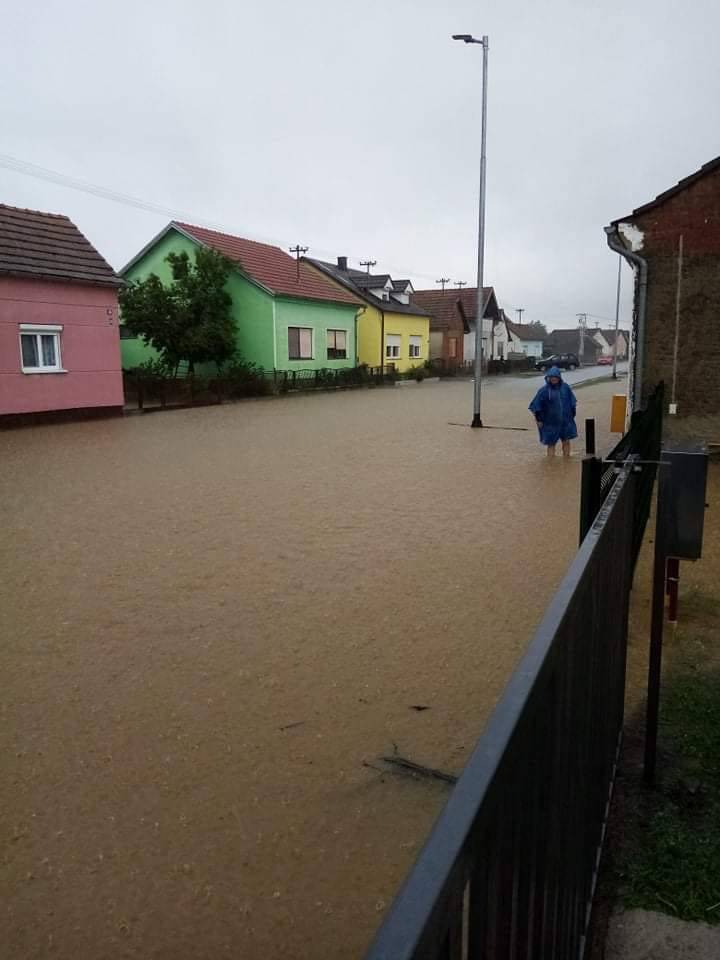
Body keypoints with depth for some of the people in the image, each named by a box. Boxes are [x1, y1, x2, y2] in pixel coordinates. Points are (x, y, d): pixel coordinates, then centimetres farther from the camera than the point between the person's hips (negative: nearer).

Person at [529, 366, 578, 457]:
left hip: (566, 420, 3)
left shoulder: (565, 387, -1)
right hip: (551, 422, -3)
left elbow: (572, 402, 9)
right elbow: (536, 406, -6)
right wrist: (538, 420, -5)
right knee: (551, 444, 5)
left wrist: (572, 415, 9)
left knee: (566, 441, 10)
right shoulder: (544, 390, -10)